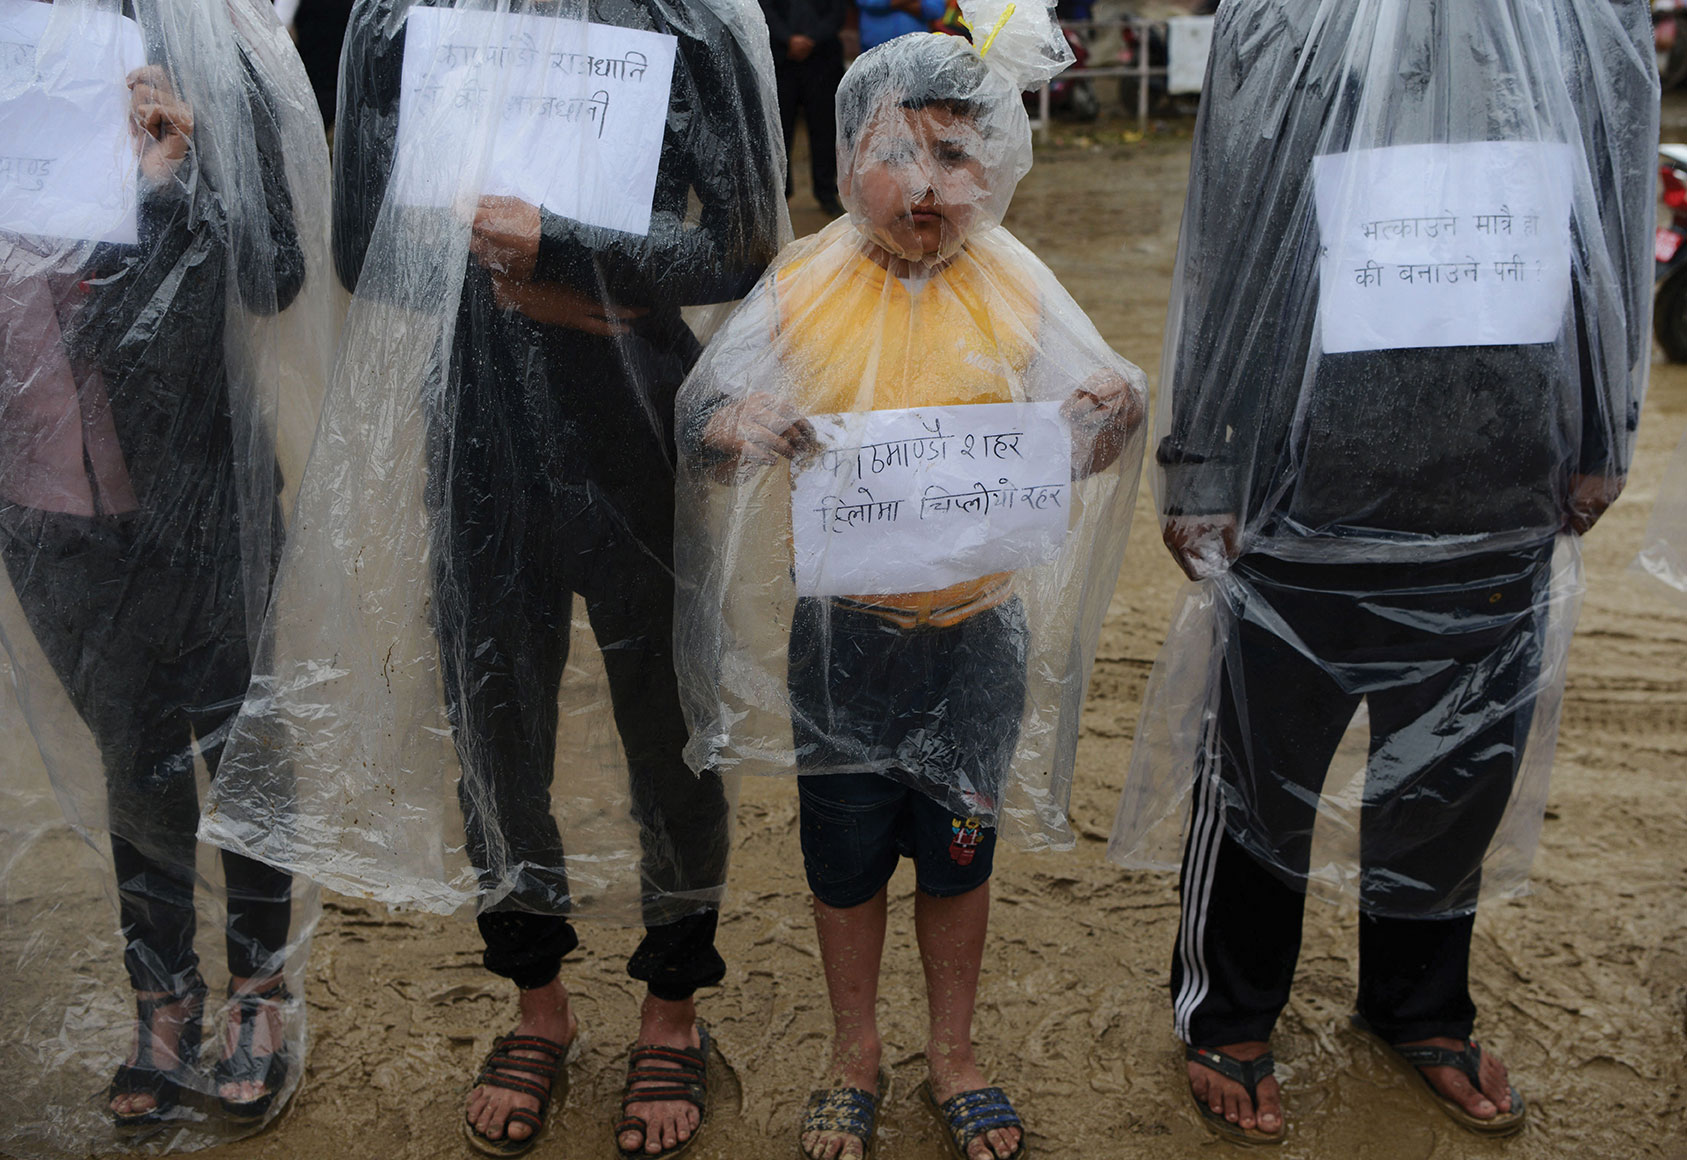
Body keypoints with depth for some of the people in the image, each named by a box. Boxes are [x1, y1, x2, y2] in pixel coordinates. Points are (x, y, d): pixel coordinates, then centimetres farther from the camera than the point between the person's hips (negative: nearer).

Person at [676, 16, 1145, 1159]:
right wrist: (741, 430, -29)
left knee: (960, 845, 15)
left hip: (978, 629, 1)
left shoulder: (1014, 289, -2)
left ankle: (955, 1056, 37)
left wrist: (1113, 415, -22)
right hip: (843, 628, 0)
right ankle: (855, 1056, 36)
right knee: (846, 849, 13)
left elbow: (1070, 451, 0)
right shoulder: (804, 285, -5)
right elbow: (702, 435, -6)